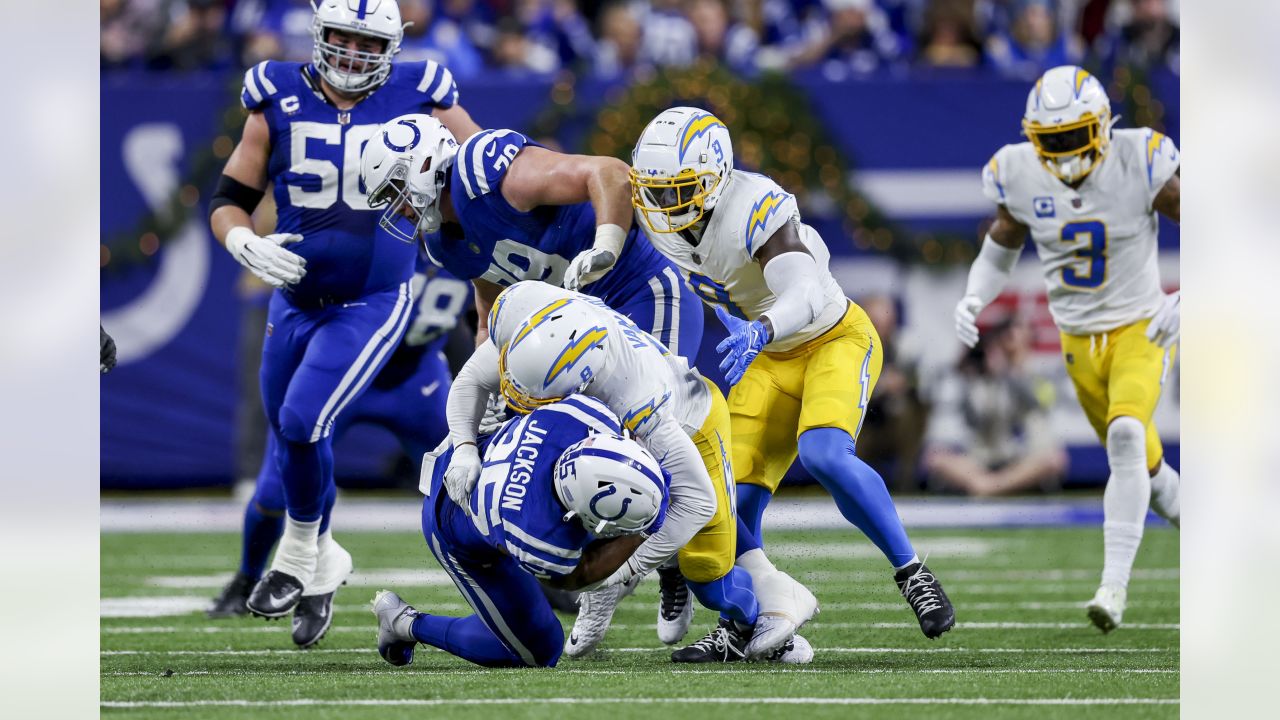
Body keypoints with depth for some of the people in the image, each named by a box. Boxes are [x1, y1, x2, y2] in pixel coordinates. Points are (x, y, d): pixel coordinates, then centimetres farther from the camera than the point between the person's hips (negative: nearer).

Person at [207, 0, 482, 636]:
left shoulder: (418, 101, -8)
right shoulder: (279, 103, -4)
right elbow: (228, 201, 0)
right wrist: (246, 245, -20)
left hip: (372, 306, -3)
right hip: (295, 302, 4)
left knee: (302, 422, -18)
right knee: (288, 436, 12)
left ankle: (299, 552, 7)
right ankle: (323, 560, 36)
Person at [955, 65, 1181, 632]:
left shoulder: (1140, 165, -20)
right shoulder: (1020, 176, -10)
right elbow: (1000, 249, 8)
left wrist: (1184, 302, -24)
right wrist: (973, 300, -11)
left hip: (1141, 330, -4)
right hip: (1079, 340, 4)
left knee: (1126, 436, -26)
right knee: (1144, 464, 12)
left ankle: (1115, 585, -26)